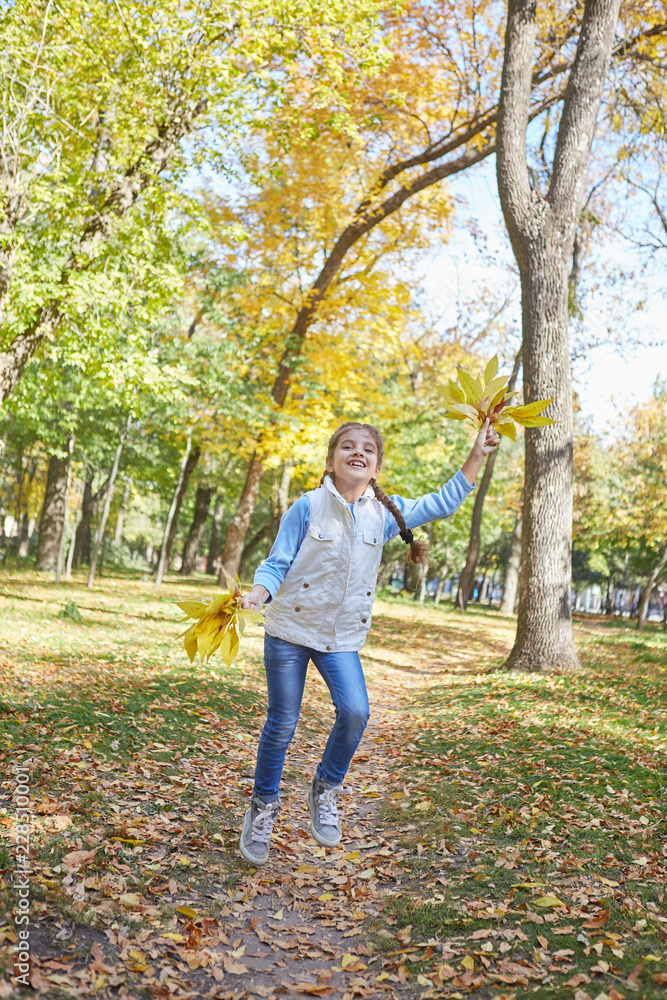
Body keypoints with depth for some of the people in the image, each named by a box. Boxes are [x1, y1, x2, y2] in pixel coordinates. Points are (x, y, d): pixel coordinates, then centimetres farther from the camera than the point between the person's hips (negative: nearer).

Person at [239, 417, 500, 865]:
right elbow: (277, 564, -7)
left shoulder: (384, 512, 0)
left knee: (355, 712, -16)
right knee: (282, 723, 3)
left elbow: (443, 503, 3)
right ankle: (263, 807, 27)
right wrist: (258, 593, -28)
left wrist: (478, 455, -3)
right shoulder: (309, 507, -9)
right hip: (291, 627, -2)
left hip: (342, 636, 3)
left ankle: (326, 789, 13)